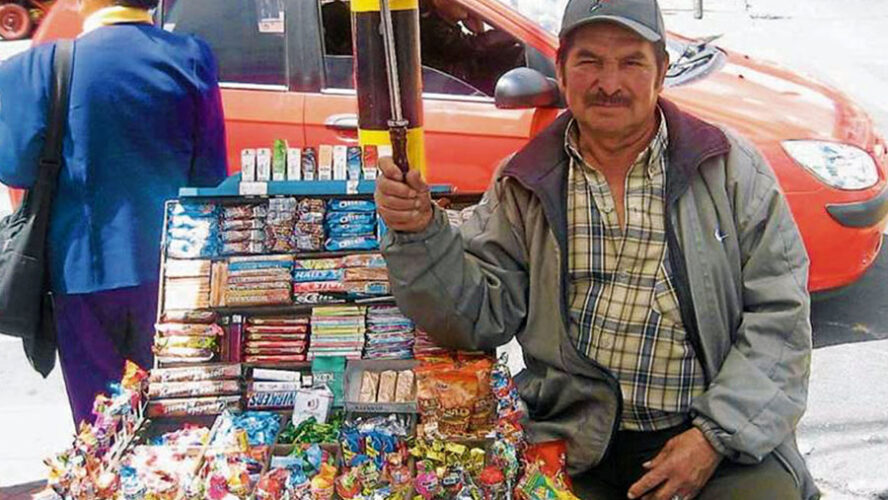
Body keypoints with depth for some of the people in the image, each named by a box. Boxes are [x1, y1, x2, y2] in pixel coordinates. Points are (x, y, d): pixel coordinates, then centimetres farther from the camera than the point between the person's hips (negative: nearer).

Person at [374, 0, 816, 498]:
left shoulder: (731, 167, 2)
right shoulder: (524, 185, 7)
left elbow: (780, 313, 0)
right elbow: (481, 315, 3)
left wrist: (717, 435, -9)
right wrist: (421, 235, -13)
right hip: (577, 442, 1)